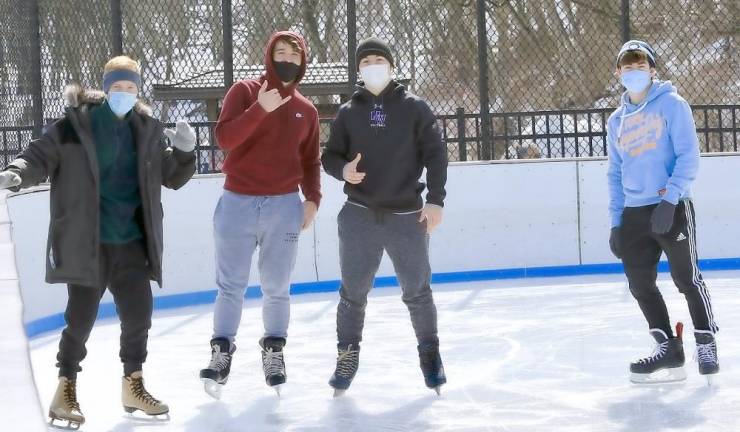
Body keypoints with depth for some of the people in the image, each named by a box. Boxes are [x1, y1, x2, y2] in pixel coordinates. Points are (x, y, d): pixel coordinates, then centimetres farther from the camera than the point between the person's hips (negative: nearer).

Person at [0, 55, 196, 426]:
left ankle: (133, 385, 27)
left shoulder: (148, 130, 8)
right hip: (86, 242, -5)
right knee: (81, 316, -2)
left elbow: (172, 177, 15)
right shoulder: (76, 124, -7)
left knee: (139, 313, 7)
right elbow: (41, 156, -9)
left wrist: (185, 151, -5)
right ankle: (65, 391, 11)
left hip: (131, 243, 5)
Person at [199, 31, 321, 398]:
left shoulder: (306, 110, 11)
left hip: (284, 206, 2)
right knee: (231, 286, -2)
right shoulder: (245, 92, 1)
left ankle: (273, 352, 17)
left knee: (277, 288, 5)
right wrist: (260, 109, -24)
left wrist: (313, 198, -1)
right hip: (238, 202, -2)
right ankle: (221, 352, 6)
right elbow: (224, 137, -12)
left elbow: (310, 161, 14)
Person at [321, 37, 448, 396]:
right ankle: (347, 355, 17)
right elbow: (330, 156, 9)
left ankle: (429, 353, 20)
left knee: (417, 291, 4)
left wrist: (435, 199, -10)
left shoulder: (414, 108, 1)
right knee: (353, 292, 4)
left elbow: (435, 154, -1)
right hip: (359, 215, 1)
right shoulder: (348, 113, 7)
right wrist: (343, 170, -14)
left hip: (407, 216, -1)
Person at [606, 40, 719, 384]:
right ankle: (668, 348, 10)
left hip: (673, 208, -6)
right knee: (640, 284, 2)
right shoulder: (617, 121, 15)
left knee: (687, 278, -3)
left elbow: (688, 156, -10)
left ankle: (706, 345, 9)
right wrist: (616, 223, 11)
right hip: (634, 214, 6)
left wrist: (670, 199, -19)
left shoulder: (672, 104, -3)